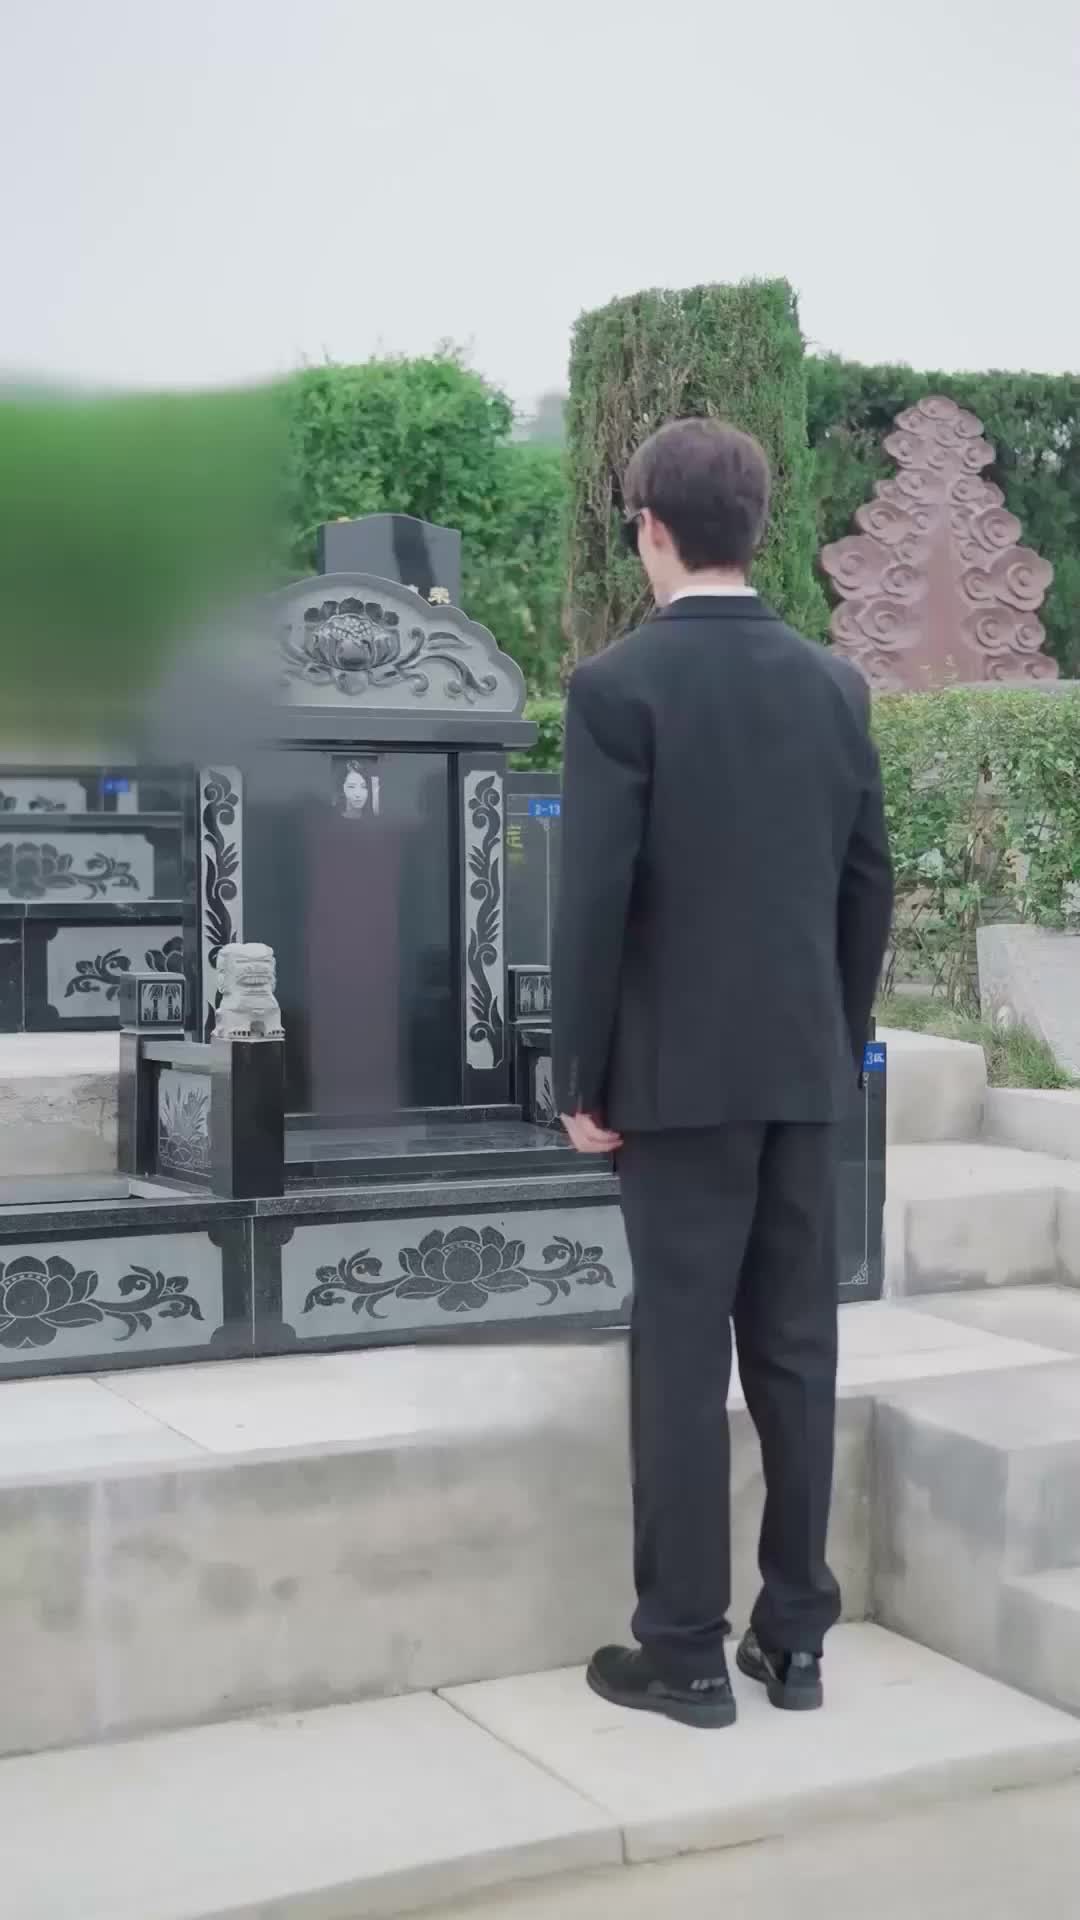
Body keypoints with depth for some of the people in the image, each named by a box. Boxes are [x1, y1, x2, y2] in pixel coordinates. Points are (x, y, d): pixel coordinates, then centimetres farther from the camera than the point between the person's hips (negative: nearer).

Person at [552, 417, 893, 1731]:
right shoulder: (834, 684, 6)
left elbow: (596, 899, -14)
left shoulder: (619, 686, -11)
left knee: (682, 1355, 1)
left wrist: (579, 1078, -6)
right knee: (795, 1347, 10)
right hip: (801, 1065, 5)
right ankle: (794, 1632, 19)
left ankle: (685, 1650, 9)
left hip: (680, 1071, -5)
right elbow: (869, 884, 9)